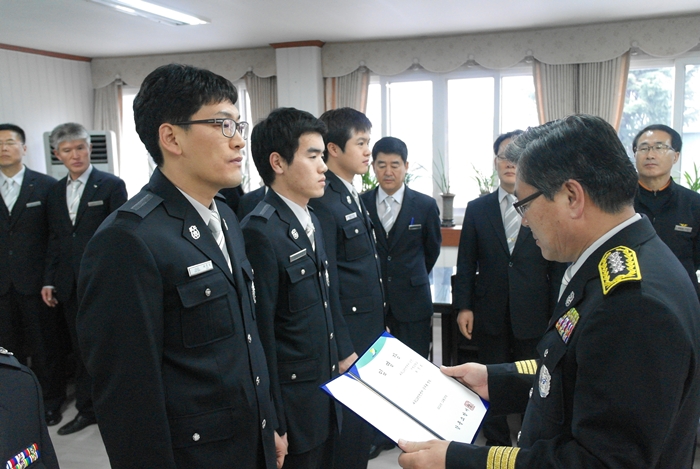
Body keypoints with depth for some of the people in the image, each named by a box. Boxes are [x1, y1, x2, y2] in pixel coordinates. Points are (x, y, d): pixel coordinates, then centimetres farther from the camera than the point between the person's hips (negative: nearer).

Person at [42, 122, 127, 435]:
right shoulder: (55, 192, 11)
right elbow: (54, 240, 14)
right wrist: (49, 280, 9)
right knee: (81, 350, 14)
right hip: (70, 286, 5)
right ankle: (87, 409, 28)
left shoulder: (111, 185, -6)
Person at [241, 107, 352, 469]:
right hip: (292, 405, -8)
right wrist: (273, 424, -16)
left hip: (325, 394, 8)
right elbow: (261, 333, -20)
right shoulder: (260, 231, -21)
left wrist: (343, 354, 13)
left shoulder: (311, 221, 7)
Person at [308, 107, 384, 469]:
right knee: (349, 425, 6)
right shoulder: (323, 203, -19)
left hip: (370, 330, 9)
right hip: (347, 337, -9)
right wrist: (343, 350, -17)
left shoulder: (353, 196, 10)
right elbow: (327, 285, -20)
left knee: (364, 420, 19)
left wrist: (379, 323, 14)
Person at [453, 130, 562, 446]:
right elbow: (466, 263, 4)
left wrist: (556, 316, -3)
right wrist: (463, 306, -3)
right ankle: (496, 444, 29)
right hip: (490, 315, 2)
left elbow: (558, 267, -2)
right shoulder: (477, 209, 3)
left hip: (533, 317, -1)